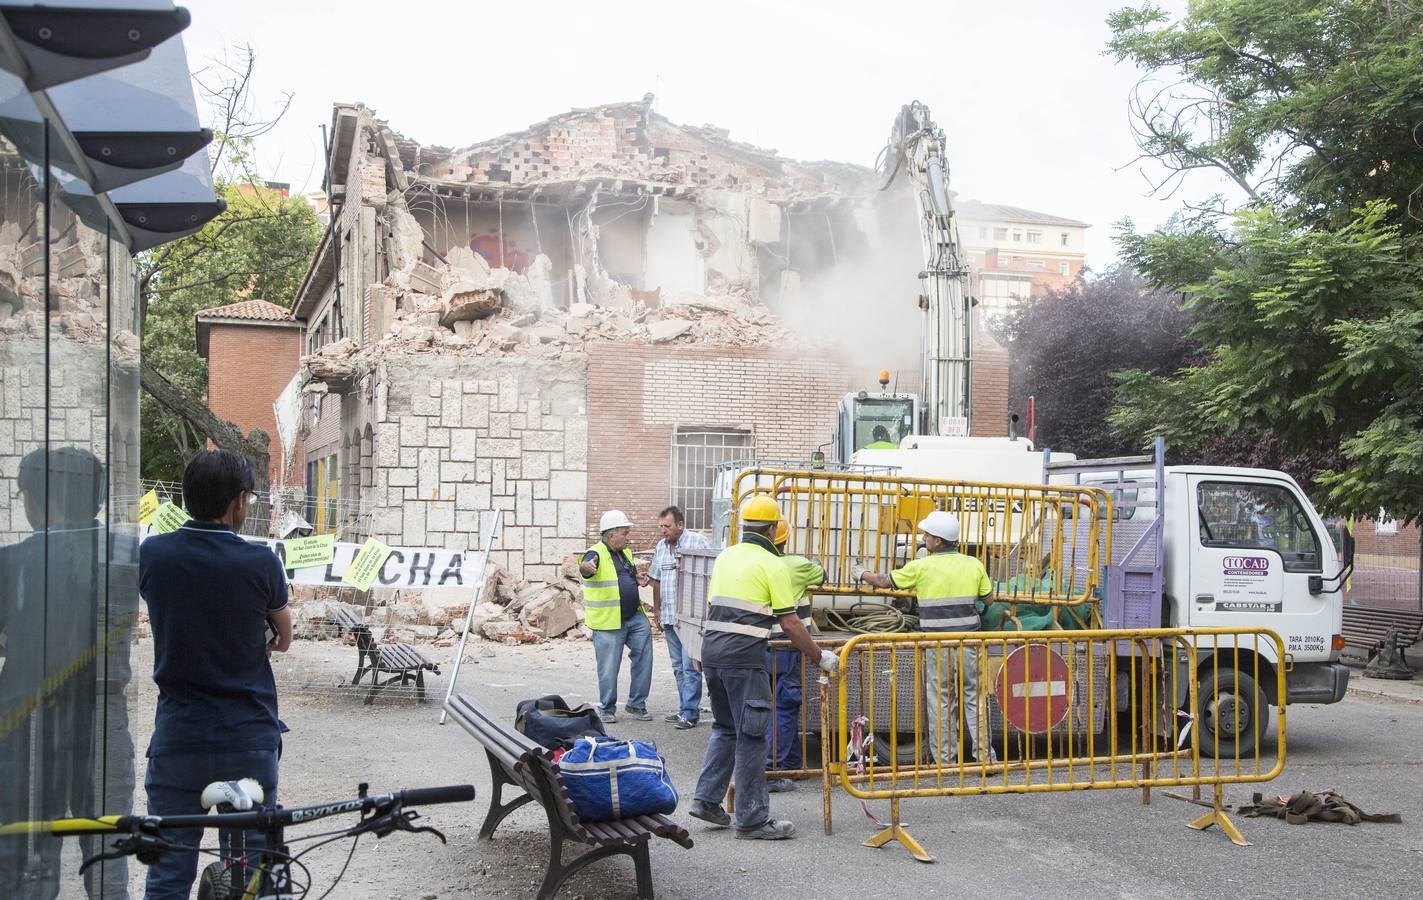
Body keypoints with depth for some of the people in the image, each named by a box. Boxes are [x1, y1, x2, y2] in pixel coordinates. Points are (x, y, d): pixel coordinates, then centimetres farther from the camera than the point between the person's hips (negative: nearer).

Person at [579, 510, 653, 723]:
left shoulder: (625, 553, 14)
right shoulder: (597, 554, -12)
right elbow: (585, 568, -34)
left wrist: (638, 579, 6)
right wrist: (586, 567, -59)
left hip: (635, 617, 7)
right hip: (608, 622, -7)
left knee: (643, 654, -1)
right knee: (609, 668, 0)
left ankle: (637, 704, 11)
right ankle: (607, 708, 17)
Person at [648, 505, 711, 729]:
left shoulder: (698, 543, -9)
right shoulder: (661, 547, 13)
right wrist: (657, 610, 20)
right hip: (669, 617, 7)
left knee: (689, 666, -7)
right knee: (678, 667, 13)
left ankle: (690, 713, -3)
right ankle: (685, 709, 20)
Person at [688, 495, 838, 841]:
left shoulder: (725, 556, 14)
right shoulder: (771, 564, -6)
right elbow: (790, 622, -7)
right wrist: (820, 657, 2)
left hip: (711, 648, 7)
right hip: (745, 657, -7)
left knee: (725, 727, 21)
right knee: (751, 736, 0)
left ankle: (706, 799, 18)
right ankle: (752, 820, 5)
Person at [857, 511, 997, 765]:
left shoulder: (921, 567, -4)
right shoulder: (974, 565, 3)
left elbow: (884, 582, 8)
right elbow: (988, 599, 11)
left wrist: (862, 574, 26)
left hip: (937, 646, -2)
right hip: (969, 641, 2)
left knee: (941, 701, 6)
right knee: (974, 697, 8)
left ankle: (945, 760, 12)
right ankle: (985, 755, 9)